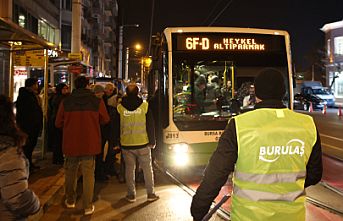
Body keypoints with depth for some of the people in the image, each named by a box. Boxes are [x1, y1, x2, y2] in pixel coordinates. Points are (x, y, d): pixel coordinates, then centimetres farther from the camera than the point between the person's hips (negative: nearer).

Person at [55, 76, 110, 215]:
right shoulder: (97, 101, -9)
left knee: (70, 172, 19)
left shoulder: (66, 102, -6)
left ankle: (70, 201, 34)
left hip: (71, 143, 2)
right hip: (90, 144, -1)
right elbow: (105, 120, 3)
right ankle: (88, 206, 12)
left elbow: (58, 123, 2)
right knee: (88, 174, 7)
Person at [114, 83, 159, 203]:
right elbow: (150, 125, -1)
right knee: (147, 168, 10)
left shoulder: (119, 107, -1)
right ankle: (150, 193, 17)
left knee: (129, 169, 11)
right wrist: (152, 141, 6)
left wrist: (116, 142, 14)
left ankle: (131, 195, 18)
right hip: (143, 143, -1)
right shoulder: (145, 105, -3)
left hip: (126, 144, 1)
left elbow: (116, 127, 5)